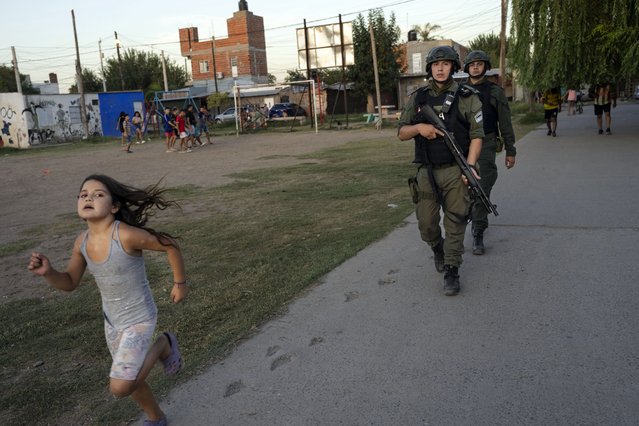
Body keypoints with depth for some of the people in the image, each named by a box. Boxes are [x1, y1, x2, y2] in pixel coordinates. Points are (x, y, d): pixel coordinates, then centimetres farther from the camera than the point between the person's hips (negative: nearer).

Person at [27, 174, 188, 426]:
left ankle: (163, 345, 12)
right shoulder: (82, 242, -9)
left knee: (120, 388, -11)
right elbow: (70, 283, 3)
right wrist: (47, 272, -18)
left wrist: (180, 283, -7)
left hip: (139, 319, -6)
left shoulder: (127, 235, -29)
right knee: (130, 380, 21)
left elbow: (170, 245, -17)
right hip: (112, 320, 6)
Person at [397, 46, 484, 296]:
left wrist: (470, 166, -14)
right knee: (426, 223, 9)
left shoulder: (466, 98, 0)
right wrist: (419, 127, -12)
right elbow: (401, 133, 9)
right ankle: (438, 250, 39)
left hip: (455, 171, -2)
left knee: (455, 223, 0)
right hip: (426, 171, 2)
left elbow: (476, 135, -2)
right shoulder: (418, 98, 7)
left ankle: (451, 272, 11)